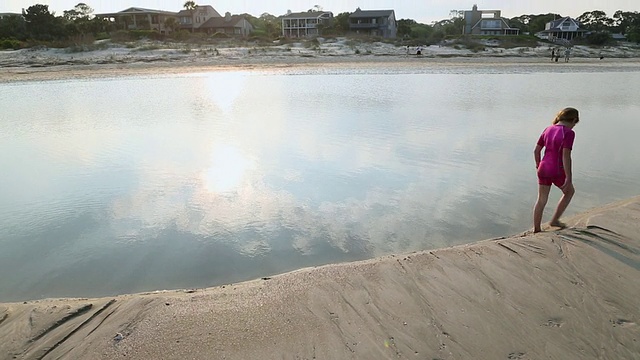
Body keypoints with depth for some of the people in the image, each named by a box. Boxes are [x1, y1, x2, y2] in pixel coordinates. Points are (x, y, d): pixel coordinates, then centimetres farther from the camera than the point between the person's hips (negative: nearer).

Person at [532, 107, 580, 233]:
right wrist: (569, 178, -17)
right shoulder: (568, 133, -14)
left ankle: (536, 229, 18)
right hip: (557, 172, -5)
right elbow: (566, 156, -20)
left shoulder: (548, 130, 6)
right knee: (569, 191, 22)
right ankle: (555, 220, 25)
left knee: (541, 200, 13)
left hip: (543, 170, 5)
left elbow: (536, 150, 12)